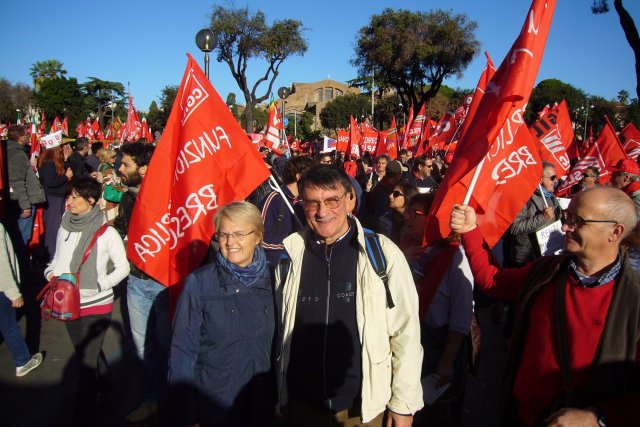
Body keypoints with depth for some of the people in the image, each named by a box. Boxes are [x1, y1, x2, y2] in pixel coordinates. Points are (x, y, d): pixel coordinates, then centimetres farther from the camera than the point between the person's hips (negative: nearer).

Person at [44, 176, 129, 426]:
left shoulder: (106, 233, -15)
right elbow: (57, 259, 15)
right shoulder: (65, 227, 1)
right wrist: (51, 273, -5)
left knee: (86, 363, -1)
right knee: (83, 354, 24)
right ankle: (103, 381, 50)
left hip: (96, 305, -6)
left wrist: (98, 284, -17)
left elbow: (123, 267, -8)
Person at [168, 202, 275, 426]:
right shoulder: (199, 283, -15)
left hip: (262, 403, 3)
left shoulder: (271, 279, -5)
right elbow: (182, 351, -11)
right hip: (212, 407, -3)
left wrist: (278, 397, 4)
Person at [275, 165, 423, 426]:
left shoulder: (382, 253, -13)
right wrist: (281, 396, 8)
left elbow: (406, 333, -8)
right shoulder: (289, 253, -6)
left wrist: (404, 404, -5)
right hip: (301, 405, 2)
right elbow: (279, 327, 4)